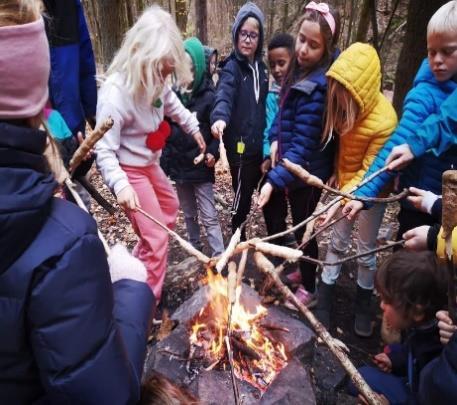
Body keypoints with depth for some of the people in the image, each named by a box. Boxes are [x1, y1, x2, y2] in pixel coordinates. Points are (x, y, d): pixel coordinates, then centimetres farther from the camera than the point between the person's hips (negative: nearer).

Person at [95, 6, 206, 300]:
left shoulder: (155, 80, -8)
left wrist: (193, 127, 24)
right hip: (129, 170, -9)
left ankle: (138, 268, 42)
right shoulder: (115, 92, -29)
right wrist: (119, 184, -41)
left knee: (169, 208, 27)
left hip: (149, 163, 9)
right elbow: (104, 149, -27)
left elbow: (172, 103, 15)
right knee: (156, 238, -8)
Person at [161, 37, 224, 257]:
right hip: (178, 165, 4)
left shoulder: (209, 96, -8)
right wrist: (164, 157, 2)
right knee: (189, 214, 18)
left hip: (201, 167, -4)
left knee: (209, 216, -1)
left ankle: (219, 257, 7)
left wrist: (213, 152, -22)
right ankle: (195, 250, 35)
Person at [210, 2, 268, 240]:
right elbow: (224, 95, -30)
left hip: (260, 144, 6)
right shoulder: (232, 67, -11)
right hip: (240, 145, -6)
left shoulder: (260, 66, 10)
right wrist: (220, 118, -51)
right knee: (242, 195, 5)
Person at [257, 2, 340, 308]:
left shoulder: (319, 86, -26)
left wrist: (275, 179, -31)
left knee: (302, 228, 8)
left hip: (307, 170, -8)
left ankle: (309, 290, 34)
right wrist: (275, 139, -1)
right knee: (272, 212, 21)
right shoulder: (301, 67, 2)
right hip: (289, 161, 9)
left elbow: (303, 144, -28)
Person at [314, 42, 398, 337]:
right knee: (338, 241, 10)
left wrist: (342, 200, -33)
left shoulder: (384, 121, -30)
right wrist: (335, 172, 0)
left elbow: (370, 172, -25)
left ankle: (364, 305, 31)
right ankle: (324, 302, 24)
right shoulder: (345, 106, -14)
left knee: (366, 248, 8)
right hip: (345, 180, 4)